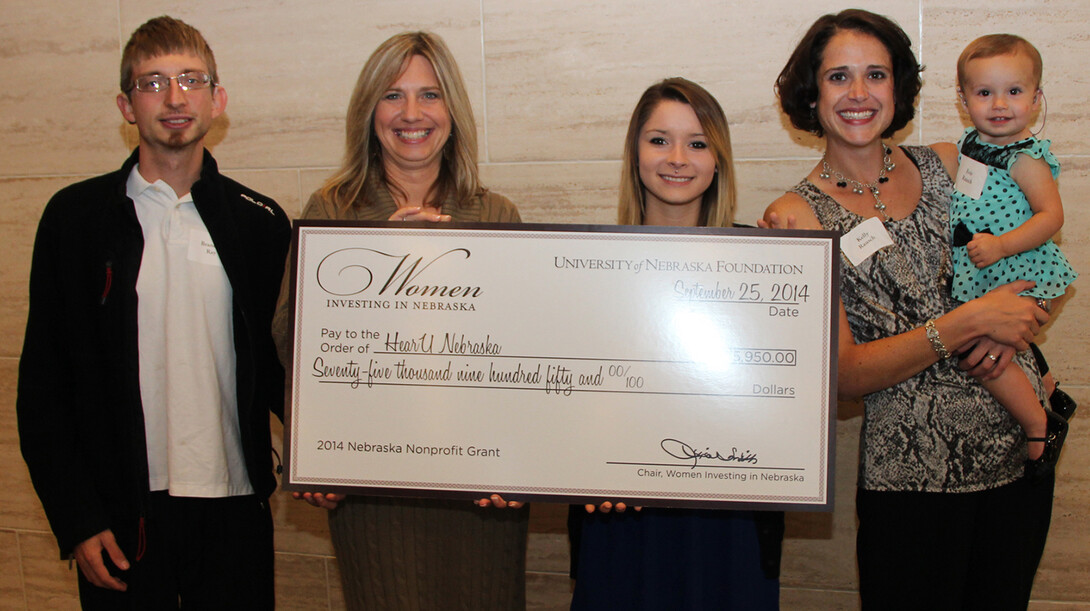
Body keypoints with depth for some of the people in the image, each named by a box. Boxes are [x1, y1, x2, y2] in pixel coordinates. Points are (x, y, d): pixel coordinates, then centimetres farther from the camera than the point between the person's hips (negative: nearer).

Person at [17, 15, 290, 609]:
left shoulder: (261, 221, 5)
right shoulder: (76, 216, 0)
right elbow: (42, 385, 1)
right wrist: (76, 518, -5)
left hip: (235, 502, 2)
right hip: (122, 514, -1)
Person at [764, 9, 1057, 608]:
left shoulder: (946, 165, 4)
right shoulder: (797, 216, -8)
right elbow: (844, 374, -14)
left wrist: (1015, 325, -9)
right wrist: (970, 321, -21)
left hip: (1022, 442, 4)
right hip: (913, 470, -4)